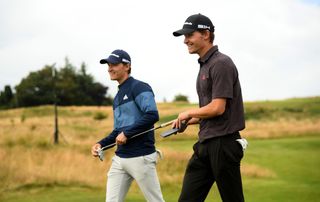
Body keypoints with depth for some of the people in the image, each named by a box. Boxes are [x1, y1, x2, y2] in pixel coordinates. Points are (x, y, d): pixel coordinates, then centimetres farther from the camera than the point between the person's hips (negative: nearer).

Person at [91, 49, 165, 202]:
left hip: (141, 157, -8)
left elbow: (152, 115, -22)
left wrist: (126, 133, -17)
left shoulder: (139, 87, -7)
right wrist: (101, 144, 9)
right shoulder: (118, 97, 20)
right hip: (119, 158, 8)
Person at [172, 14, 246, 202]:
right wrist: (189, 121, 10)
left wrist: (189, 113, -4)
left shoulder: (221, 63, -13)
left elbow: (218, 108, -19)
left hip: (223, 143, -10)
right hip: (205, 144, 10)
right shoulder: (204, 65, 17)